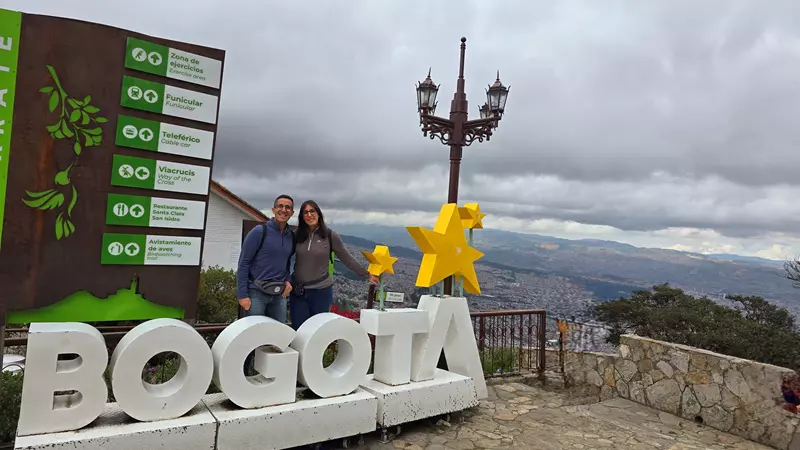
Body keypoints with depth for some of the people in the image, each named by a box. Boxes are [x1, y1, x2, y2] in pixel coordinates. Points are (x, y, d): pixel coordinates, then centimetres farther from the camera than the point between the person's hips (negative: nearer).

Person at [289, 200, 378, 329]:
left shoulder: (330, 235, -6)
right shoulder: (297, 235, 0)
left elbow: (347, 259, 0)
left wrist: (367, 274, 2)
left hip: (321, 291, -2)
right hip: (298, 291, 2)